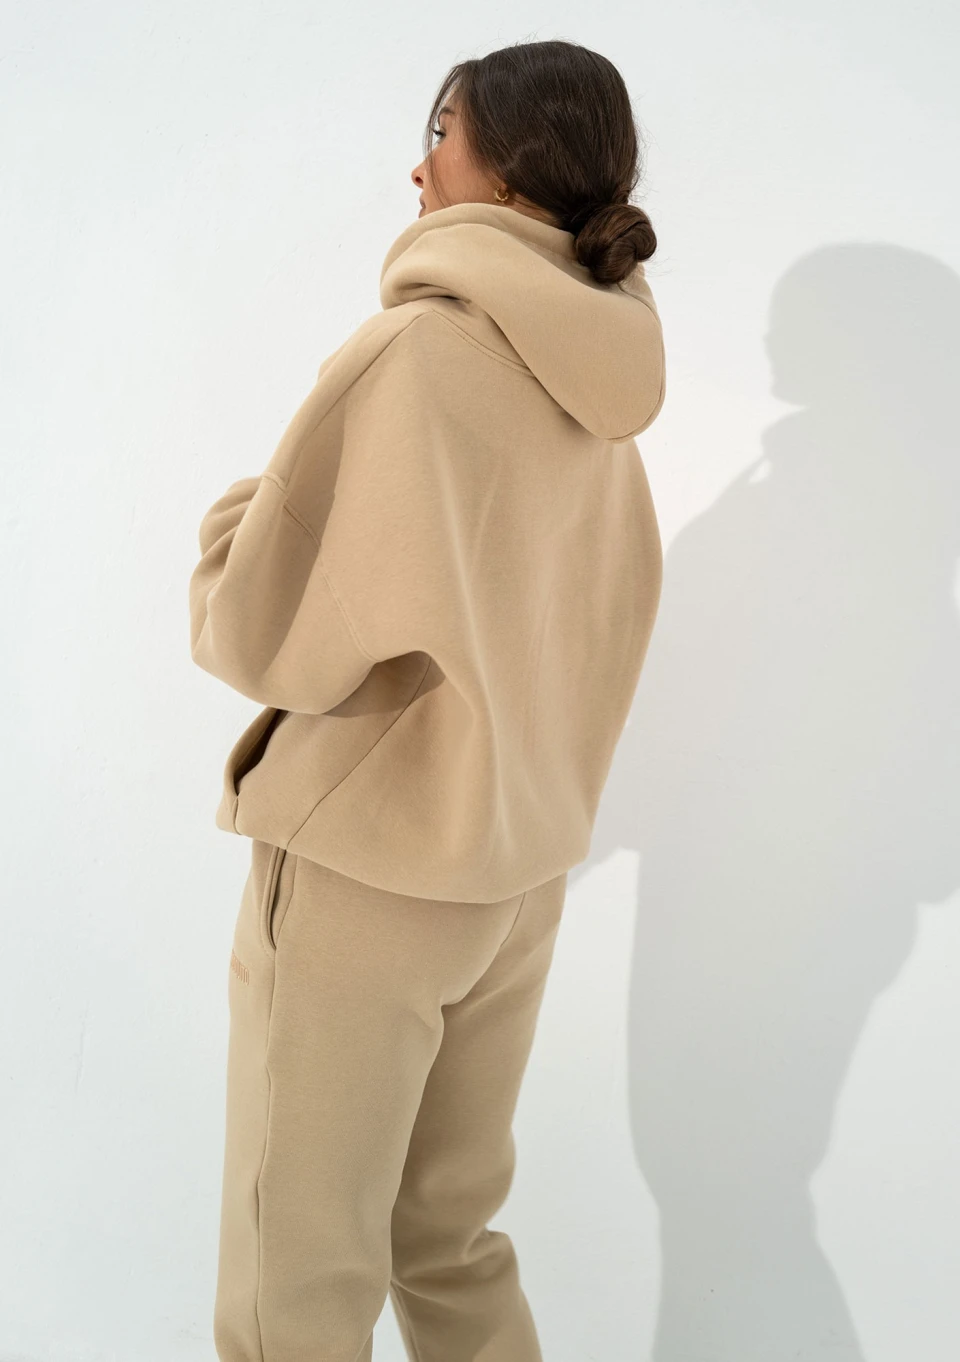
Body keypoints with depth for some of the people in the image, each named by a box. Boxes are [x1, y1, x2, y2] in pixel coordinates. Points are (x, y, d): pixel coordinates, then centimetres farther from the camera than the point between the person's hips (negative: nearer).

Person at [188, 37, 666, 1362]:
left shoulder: (415, 350, -17)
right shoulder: (600, 389, 4)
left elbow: (269, 639, -17)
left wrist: (234, 525, 1)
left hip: (362, 869, -7)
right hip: (519, 870, 7)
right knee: (453, 1242, 21)